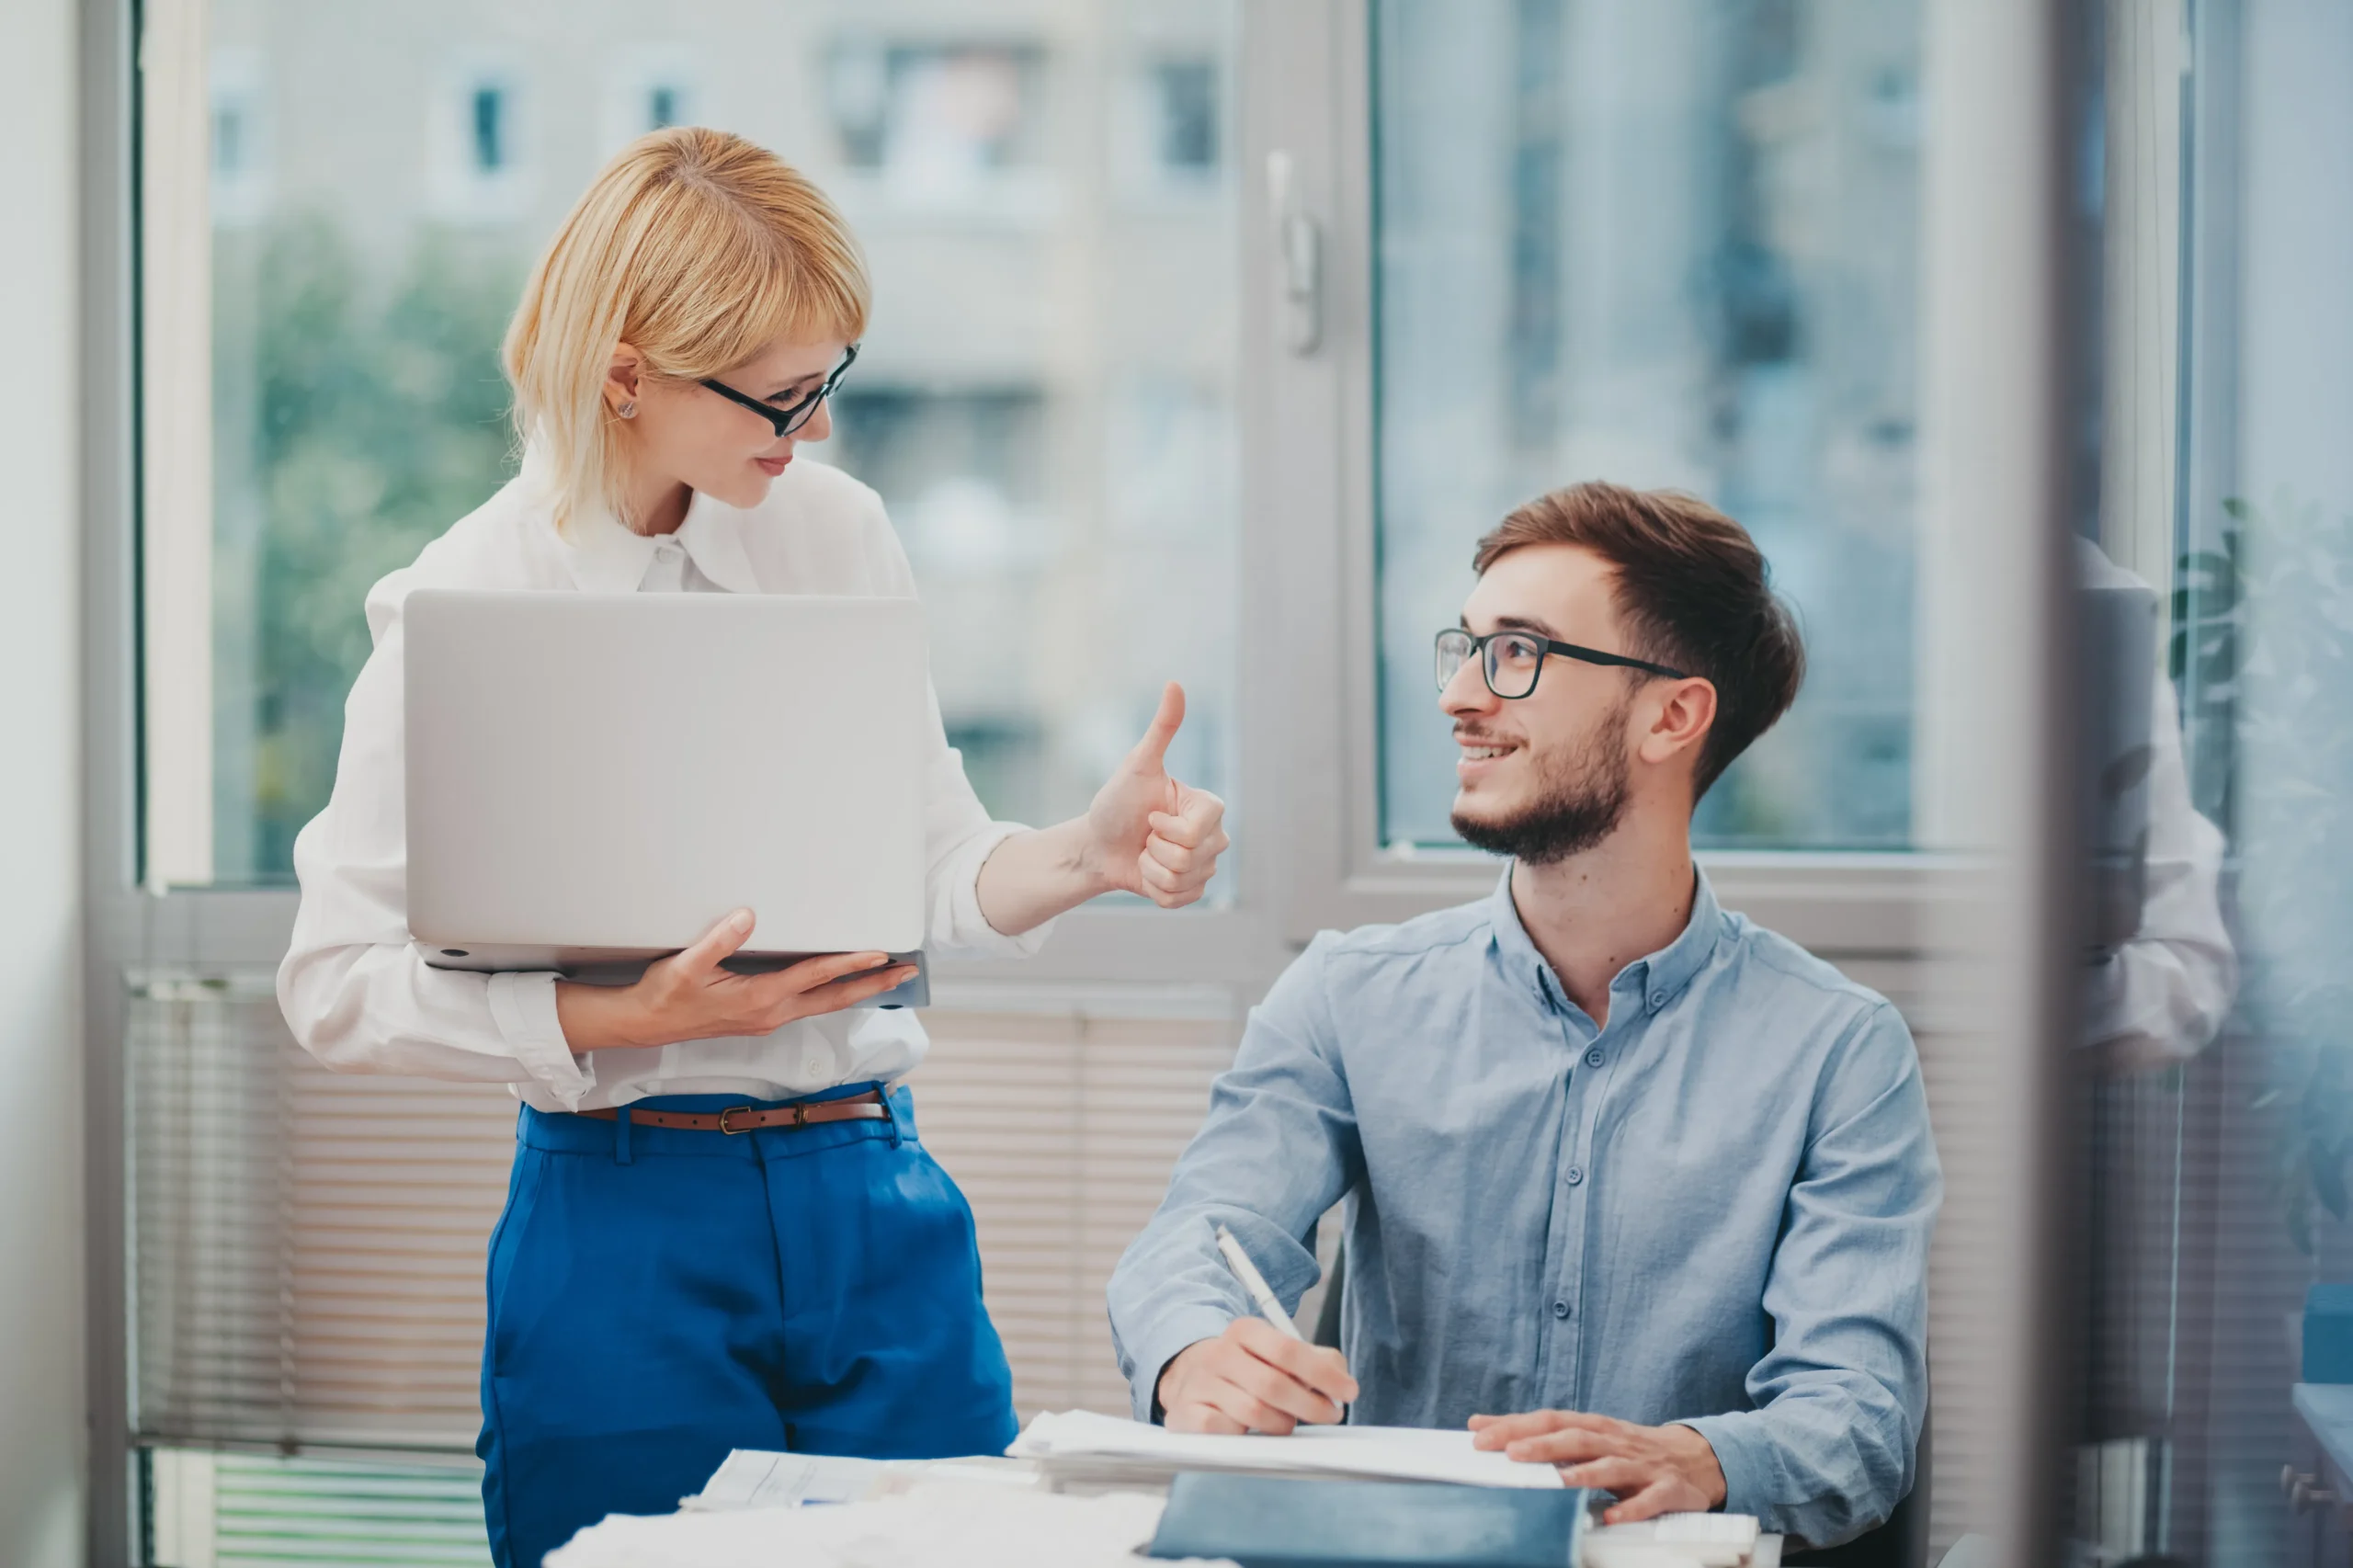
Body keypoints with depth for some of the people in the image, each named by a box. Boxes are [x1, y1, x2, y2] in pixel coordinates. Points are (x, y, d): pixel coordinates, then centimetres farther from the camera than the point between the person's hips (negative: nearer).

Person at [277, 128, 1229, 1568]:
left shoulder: (838, 532, 7)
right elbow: (336, 986, -9)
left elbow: (932, 871, 10)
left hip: (877, 1195, 4)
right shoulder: (465, 606, -7)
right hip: (627, 1223, -4)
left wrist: (1086, 855, -10)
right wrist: (636, 1019, -20)